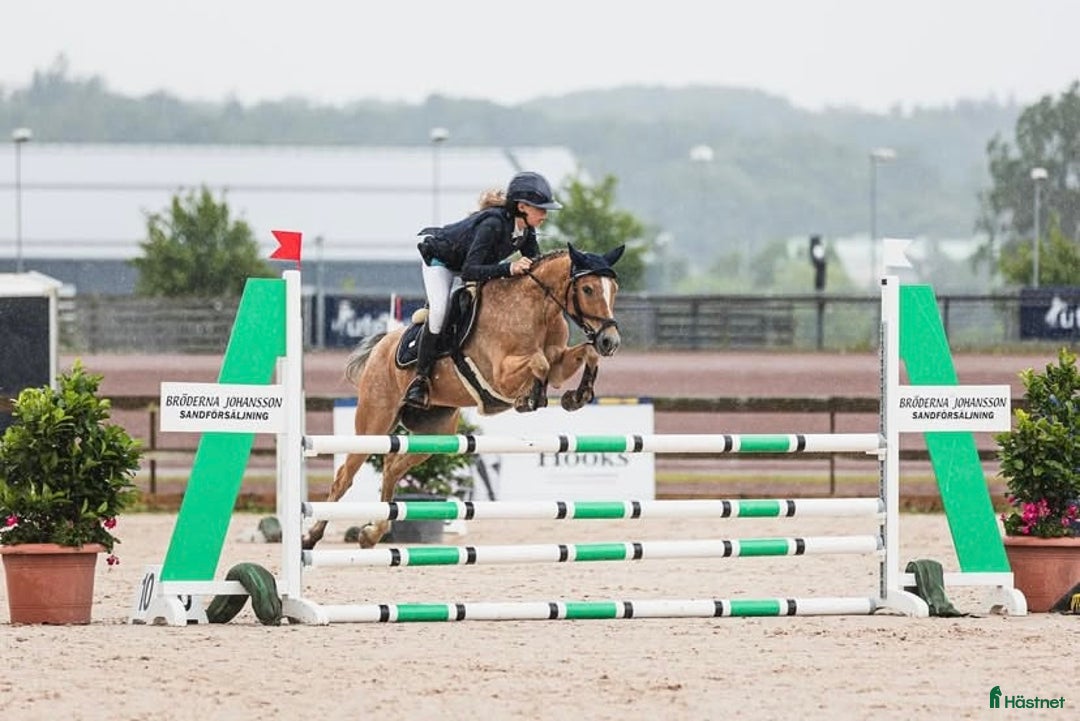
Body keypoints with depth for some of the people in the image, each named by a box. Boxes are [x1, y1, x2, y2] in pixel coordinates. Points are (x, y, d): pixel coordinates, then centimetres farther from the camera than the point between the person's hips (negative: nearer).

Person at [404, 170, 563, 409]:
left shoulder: (526, 230, -18)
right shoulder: (492, 223, -41)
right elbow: (469, 271, -46)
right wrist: (509, 269, -56)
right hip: (440, 260, -8)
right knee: (439, 310, -28)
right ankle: (421, 377, -22)